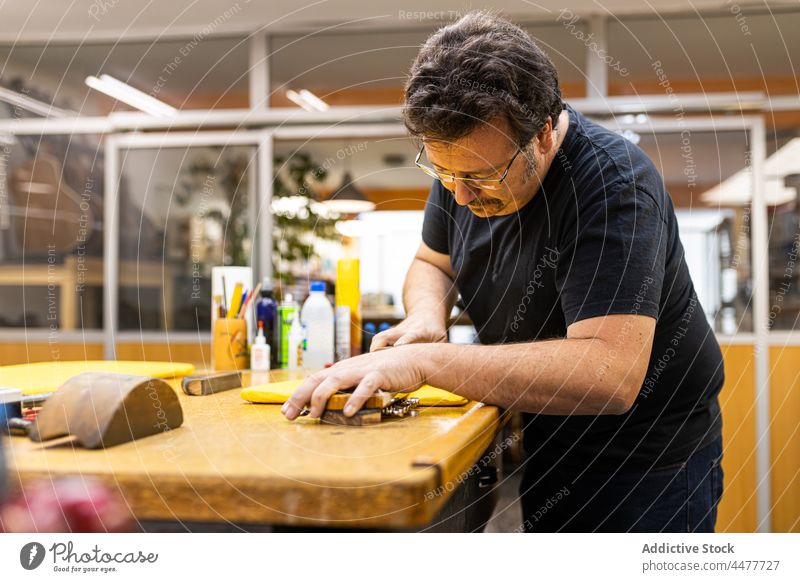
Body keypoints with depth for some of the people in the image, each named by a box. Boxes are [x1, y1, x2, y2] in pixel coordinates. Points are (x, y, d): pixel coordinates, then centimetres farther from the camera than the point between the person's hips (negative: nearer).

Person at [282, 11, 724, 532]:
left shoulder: (612, 183, -30)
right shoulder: (467, 161, -7)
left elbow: (610, 372, -39)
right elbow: (432, 263, 9)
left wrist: (427, 360, -41)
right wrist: (427, 315, -14)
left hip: (647, 469, -6)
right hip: (537, 447, 6)